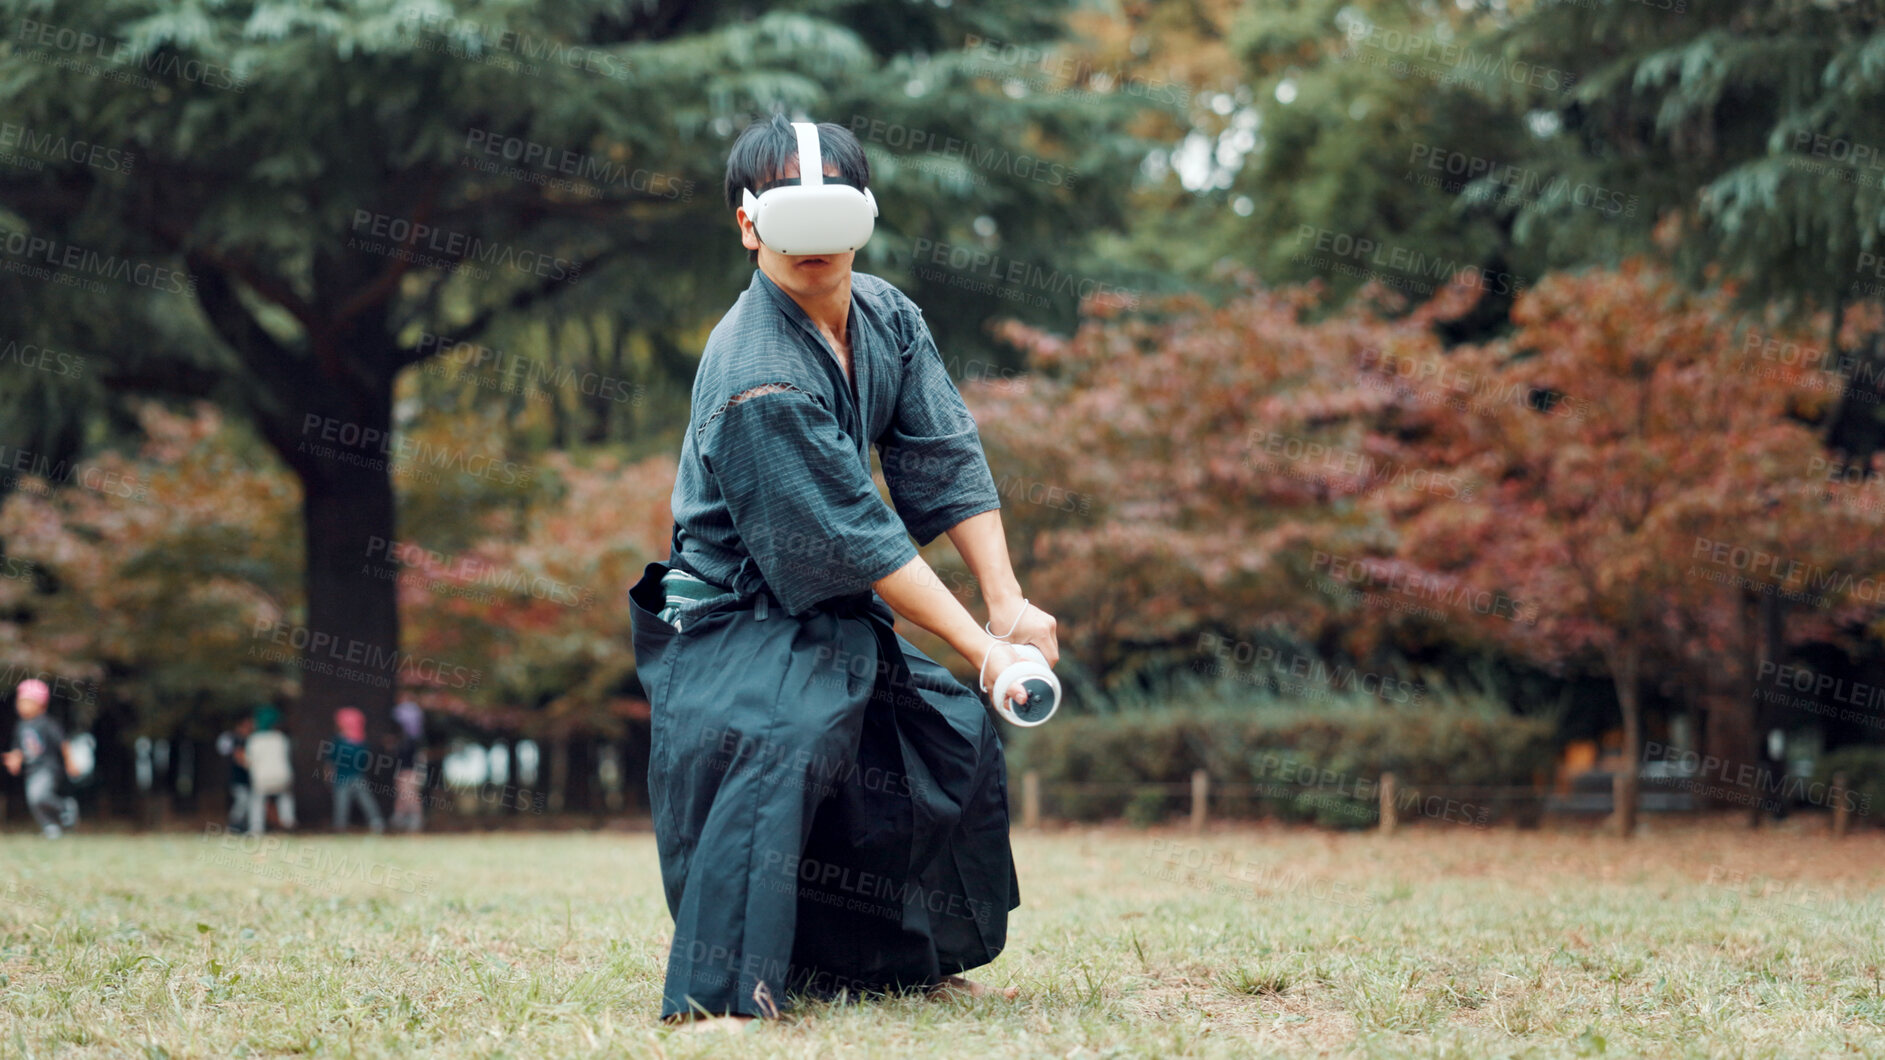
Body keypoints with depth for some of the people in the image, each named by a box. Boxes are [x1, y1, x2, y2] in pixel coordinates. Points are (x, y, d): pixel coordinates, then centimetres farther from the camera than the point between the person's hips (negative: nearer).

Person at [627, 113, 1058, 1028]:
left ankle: (908, 962, 29)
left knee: (956, 729, 13)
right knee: (766, 750, -33)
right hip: (736, 626, -9)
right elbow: (858, 538, -27)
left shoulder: (885, 316, -2)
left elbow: (947, 464, -2)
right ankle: (719, 994, -30)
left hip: (836, 615, 9)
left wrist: (1008, 606, -11)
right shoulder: (754, 375, -28)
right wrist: (979, 646, -25)